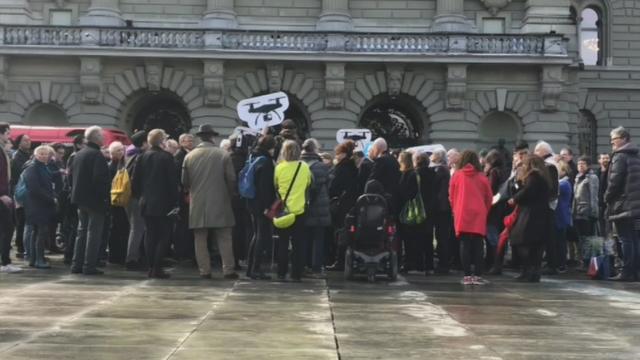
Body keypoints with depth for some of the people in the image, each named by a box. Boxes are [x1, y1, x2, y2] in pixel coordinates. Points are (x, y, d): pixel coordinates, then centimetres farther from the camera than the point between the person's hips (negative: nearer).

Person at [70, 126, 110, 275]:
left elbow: (72, 174, 17)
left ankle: (77, 264, 17)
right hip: (94, 200, -9)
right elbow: (99, 179, -23)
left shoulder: (79, 154, 13)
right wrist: (104, 196, -17)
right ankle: (89, 266, -3)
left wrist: (76, 194, 19)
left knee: (82, 231, 15)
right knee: (94, 232, -3)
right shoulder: (96, 155, -15)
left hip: (81, 199, 9)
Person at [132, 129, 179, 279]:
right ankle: (157, 268, -5)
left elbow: (135, 181, 8)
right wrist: (174, 201, -4)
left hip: (146, 203, 5)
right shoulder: (166, 157, -9)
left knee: (150, 235, 11)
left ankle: (151, 267, 11)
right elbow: (173, 182, -10)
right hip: (163, 203, -5)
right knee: (164, 235, 1)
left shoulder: (142, 157, 5)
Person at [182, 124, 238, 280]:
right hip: (220, 203, -1)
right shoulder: (224, 155, -5)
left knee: (200, 240, 7)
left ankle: (204, 271, 7)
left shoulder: (189, 156, 0)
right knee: (224, 239, 4)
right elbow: (231, 179, -5)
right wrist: (229, 195, 12)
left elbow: (184, 182, 4)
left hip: (198, 204, 2)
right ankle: (228, 270, 2)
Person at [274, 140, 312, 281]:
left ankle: (281, 273, 9)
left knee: (282, 243, 9)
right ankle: (296, 274, 5)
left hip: (283, 210, 0)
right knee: (298, 243, 6)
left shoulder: (279, 168, -8)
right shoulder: (305, 167, -4)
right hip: (300, 209, 0)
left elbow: (275, 186, 2)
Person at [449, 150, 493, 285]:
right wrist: (485, 212, 19)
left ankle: (467, 276, 0)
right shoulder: (482, 177, 1)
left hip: (462, 215, 0)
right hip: (479, 215, 0)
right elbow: (489, 197, 5)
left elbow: (451, 196, 5)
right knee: (478, 246, 4)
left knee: (464, 245, 3)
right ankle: (477, 275, 1)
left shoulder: (456, 175, 1)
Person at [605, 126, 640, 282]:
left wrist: (607, 197, -4)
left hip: (622, 203, -9)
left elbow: (614, 181, -18)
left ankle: (627, 272, -8)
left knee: (625, 239, -8)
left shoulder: (620, 156, -11)